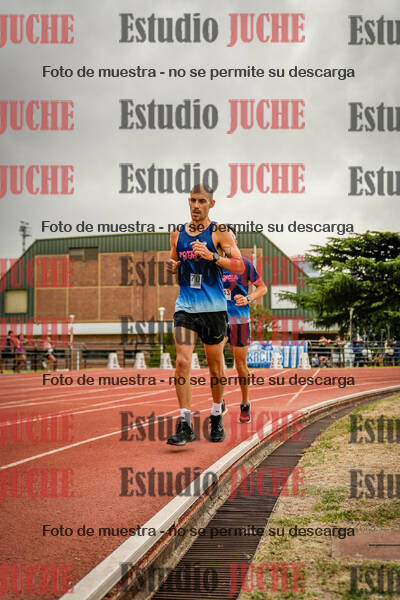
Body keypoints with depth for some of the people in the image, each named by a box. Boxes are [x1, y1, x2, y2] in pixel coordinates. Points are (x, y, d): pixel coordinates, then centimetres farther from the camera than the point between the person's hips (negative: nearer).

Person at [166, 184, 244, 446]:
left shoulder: (220, 232, -2)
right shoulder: (177, 234, 11)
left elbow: (240, 266, -9)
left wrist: (212, 256, -22)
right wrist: (172, 266, 0)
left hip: (214, 307, -2)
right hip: (185, 306, 3)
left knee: (215, 365, 9)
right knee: (182, 362, -13)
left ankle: (217, 417, 30)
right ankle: (185, 425, -11)